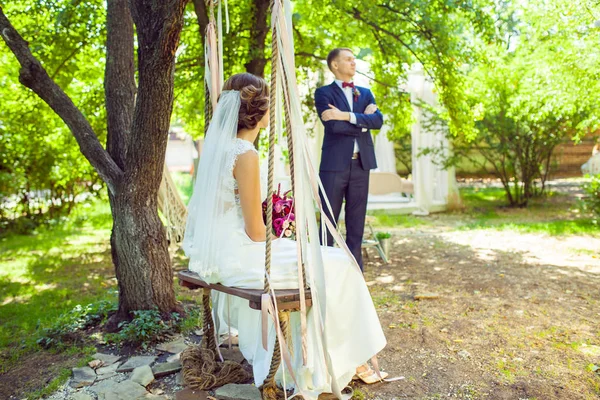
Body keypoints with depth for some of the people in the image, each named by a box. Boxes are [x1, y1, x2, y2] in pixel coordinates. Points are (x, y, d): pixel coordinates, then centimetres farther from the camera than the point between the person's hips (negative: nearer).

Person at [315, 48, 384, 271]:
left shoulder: (365, 93, 17)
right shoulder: (324, 93, 3)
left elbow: (378, 120, -2)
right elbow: (333, 126, -14)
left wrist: (347, 116, -12)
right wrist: (363, 122, -4)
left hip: (361, 164, 4)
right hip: (335, 163, -4)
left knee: (356, 220, 8)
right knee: (329, 220, 1)